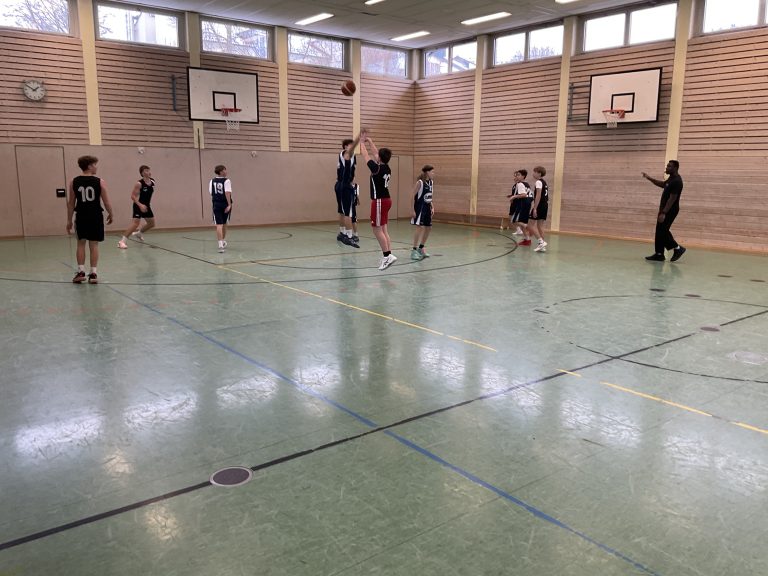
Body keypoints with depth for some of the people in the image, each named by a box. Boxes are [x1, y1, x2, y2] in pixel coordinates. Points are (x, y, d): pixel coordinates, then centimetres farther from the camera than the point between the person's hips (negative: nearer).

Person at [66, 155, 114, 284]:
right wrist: (110, 215, 11)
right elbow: (106, 202, -6)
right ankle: (93, 274, 6)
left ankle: (81, 272, 10)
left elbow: (71, 203, 3)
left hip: (81, 217, 2)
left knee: (81, 244, 13)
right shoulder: (100, 182, -7)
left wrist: (69, 220, 10)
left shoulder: (74, 182, 0)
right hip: (96, 217, -2)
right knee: (94, 245, 4)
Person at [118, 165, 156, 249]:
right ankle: (122, 241, -16)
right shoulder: (139, 184, -19)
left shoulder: (152, 182, 1)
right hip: (139, 205, -7)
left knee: (151, 223, 15)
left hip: (146, 205, 7)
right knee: (136, 223, -19)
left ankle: (138, 234, 40)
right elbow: (133, 196, -19)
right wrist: (140, 205, -31)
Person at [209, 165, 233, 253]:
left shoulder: (212, 181, 4)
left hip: (216, 204, 1)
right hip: (225, 204, -1)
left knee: (219, 225, -4)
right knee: (224, 224, 17)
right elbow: (227, 193, -19)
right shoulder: (226, 181, -8)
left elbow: (211, 193, 5)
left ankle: (221, 244, -17)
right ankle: (223, 242, 33)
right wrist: (229, 204, -21)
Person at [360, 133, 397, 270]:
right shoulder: (387, 168, 6)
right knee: (383, 229, 12)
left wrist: (362, 143, 13)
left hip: (379, 201, -9)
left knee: (377, 230, -5)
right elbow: (376, 154, 21)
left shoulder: (377, 168, -16)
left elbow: (366, 156, -2)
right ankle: (387, 255, 12)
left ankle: (388, 255, -8)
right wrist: (370, 141, 29)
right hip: (386, 200, 9)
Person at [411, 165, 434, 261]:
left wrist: (432, 207, 10)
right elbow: (413, 196, -13)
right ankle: (414, 251, -6)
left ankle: (421, 248, 27)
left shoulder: (431, 182, 9)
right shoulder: (420, 182, -13)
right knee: (420, 227, -13)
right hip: (420, 208, -8)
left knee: (428, 228, 12)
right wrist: (413, 210, -17)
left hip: (427, 208, 8)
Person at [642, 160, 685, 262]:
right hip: (665, 209, 10)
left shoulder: (677, 181, -21)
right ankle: (659, 254, 13)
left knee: (662, 232, -8)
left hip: (670, 211, -10)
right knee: (661, 231, 10)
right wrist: (649, 178, 21)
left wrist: (663, 213, -27)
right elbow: (662, 184, 30)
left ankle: (677, 248, 5)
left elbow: (672, 199, -24)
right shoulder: (671, 178, 10)